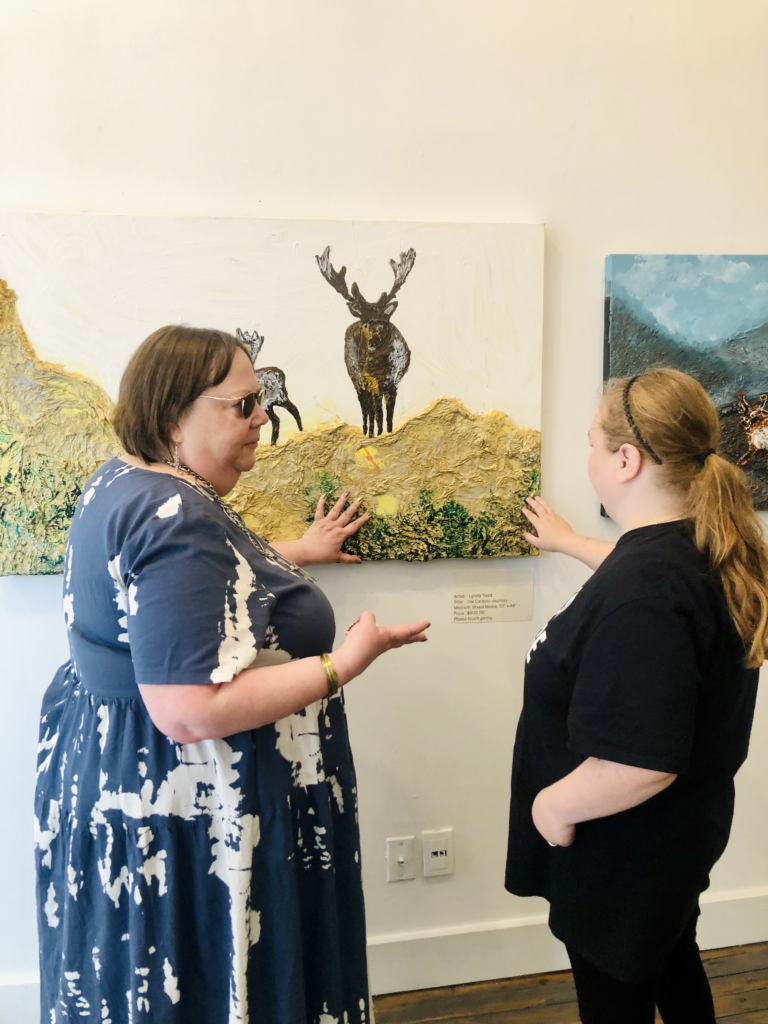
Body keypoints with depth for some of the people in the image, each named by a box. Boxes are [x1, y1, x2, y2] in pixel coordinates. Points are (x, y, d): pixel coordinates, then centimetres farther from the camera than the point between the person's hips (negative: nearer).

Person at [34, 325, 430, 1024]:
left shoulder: (126, 483, 6)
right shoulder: (179, 520, -27)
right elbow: (190, 712, -32)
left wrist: (293, 554, 32)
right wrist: (343, 664, -24)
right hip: (188, 825, -10)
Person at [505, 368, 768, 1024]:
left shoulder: (641, 593, -35)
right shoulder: (711, 547, -5)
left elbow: (640, 765, -38)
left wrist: (555, 803, -21)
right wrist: (570, 543, 32)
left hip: (625, 858, -8)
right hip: (684, 829, 9)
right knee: (673, 969, 32)